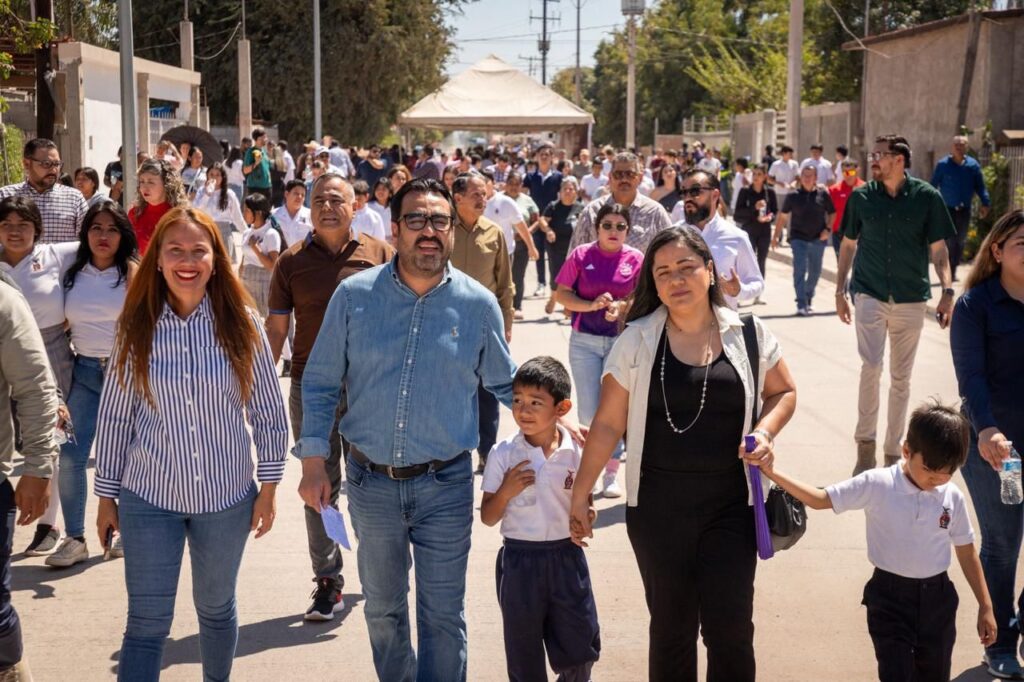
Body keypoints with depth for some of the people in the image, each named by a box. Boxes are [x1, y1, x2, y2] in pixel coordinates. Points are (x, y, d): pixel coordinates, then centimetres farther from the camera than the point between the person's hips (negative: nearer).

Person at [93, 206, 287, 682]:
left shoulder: (241, 322, -6)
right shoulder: (135, 326, -5)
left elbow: (268, 411, -1)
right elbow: (114, 416, 0)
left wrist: (268, 487, 0)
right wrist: (106, 496, 3)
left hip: (226, 497, 1)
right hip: (148, 498, -1)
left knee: (216, 608, 19)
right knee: (146, 623, 0)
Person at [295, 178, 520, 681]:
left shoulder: (478, 304, -4)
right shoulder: (354, 295, -4)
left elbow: (507, 385, 9)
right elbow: (320, 382, 2)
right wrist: (313, 461, -3)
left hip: (445, 485, -1)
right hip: (371, 482, 2)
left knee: (443, 616, 4)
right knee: (382, 608, 19)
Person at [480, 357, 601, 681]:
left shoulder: (577, 452, -5)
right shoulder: (503, 455, -8)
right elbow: (488, 518, -3)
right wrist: (505, 491, -20)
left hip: (566, 556, 1)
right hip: (519, 560, -1)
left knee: (581, 646, 10)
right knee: (524, 654, 12)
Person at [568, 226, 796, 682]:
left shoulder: (748, 334, 0)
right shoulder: (637, 340, -3)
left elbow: (783, 392, 13)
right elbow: (608, 424, 0)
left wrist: (765, 432, -7)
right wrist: (579, 495, 0)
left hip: (731, 504, 0)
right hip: (658, 506, 0)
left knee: (730, 628, -1)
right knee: (671, 628, 11)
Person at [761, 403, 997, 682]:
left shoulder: (953, 497, -5)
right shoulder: (877, 485, -14)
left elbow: (967, 553, 6)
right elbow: (820, 499, -14)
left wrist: (985, 606, 10)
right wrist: (771, 472, -24)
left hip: (937, 597, 3)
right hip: (890, 597, -3)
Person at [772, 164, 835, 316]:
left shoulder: (823, 194, 0)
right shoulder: (793, 195, -1)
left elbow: (832, 213, 9)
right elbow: (783, 216, 5)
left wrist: (828, 229, -5)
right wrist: (776, 236, 2)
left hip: (818, 239, 2)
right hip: (799, 239, -2)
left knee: (815, 272, 14)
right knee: (799, 271, -11)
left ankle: (808, 300, 33)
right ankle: (801, 305, -13)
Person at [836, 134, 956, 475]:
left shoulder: (927, 197, -4)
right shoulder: (861, 197, 0)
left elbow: (938, 248, 0)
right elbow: (848, 244, 10)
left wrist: (948, 290, -12)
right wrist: (839, 290, 10)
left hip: (911, 299, 0)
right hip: (870, 295, 0)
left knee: (901, 377, 9)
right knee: (871, 366, -16)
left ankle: (892, 450, 21)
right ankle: (865, 443, -4)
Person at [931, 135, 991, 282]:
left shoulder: (973, 165, 2)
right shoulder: (943, 164, -4)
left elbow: (980, 186, 4)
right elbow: (933, 185, -1)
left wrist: (985, 203, -7)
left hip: (965, 210, 3)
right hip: (947, 209, -3)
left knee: (960, 242, 9)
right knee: (950, 242, -6)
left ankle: (953, 271, 20)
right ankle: (949, 272, 0)